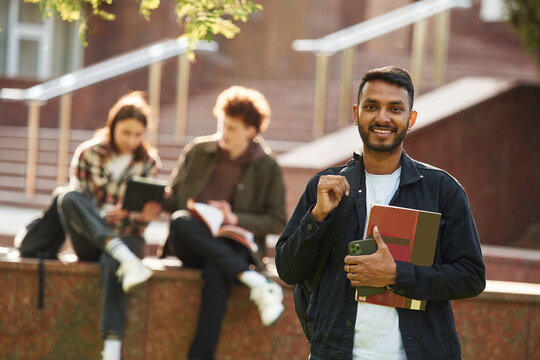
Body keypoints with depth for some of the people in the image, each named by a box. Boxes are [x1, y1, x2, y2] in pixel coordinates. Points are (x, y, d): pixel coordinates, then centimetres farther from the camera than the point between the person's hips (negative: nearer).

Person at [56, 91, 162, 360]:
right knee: (67, 197, -29)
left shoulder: (148, 162, 6)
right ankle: (126, 259, -43)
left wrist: (146, 215, -20)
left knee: (110, 263, -37)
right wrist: (104, 215, -23)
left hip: (127, 236, -1)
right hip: (88, 240, 1)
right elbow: (76, 202, -3)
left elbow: (144, 216, 5)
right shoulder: (88, 153, 3)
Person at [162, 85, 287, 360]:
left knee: (217, 273, -39)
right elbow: (171, 199, 19)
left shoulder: (267, 168, 5)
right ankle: (254, 281, -37)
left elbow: (278, 223, 4)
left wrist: (235, 219, -11)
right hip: (191, 247, 3)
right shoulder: (197, 152, 11)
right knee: (180, 221, -33)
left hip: (233, 247, -3)